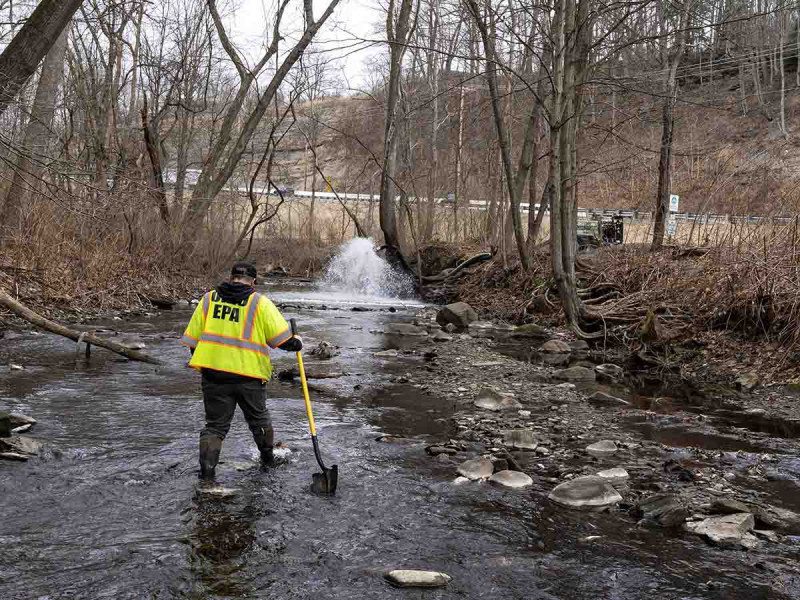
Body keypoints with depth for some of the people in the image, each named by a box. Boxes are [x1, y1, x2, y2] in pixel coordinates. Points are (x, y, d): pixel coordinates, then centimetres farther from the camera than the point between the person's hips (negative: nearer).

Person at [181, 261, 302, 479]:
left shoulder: (209, 299, 6)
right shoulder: (259, 302, -3)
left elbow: (192, 338, 9)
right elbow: (281, 337, -6)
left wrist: (204, 359, 23)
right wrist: (296, 343, 14)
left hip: (213, 373, 2)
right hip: (249, 375, -1)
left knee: (216, 424, 11)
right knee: (259, 418, 21)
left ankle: (206, 471, 1)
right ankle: (268, 458, 39)